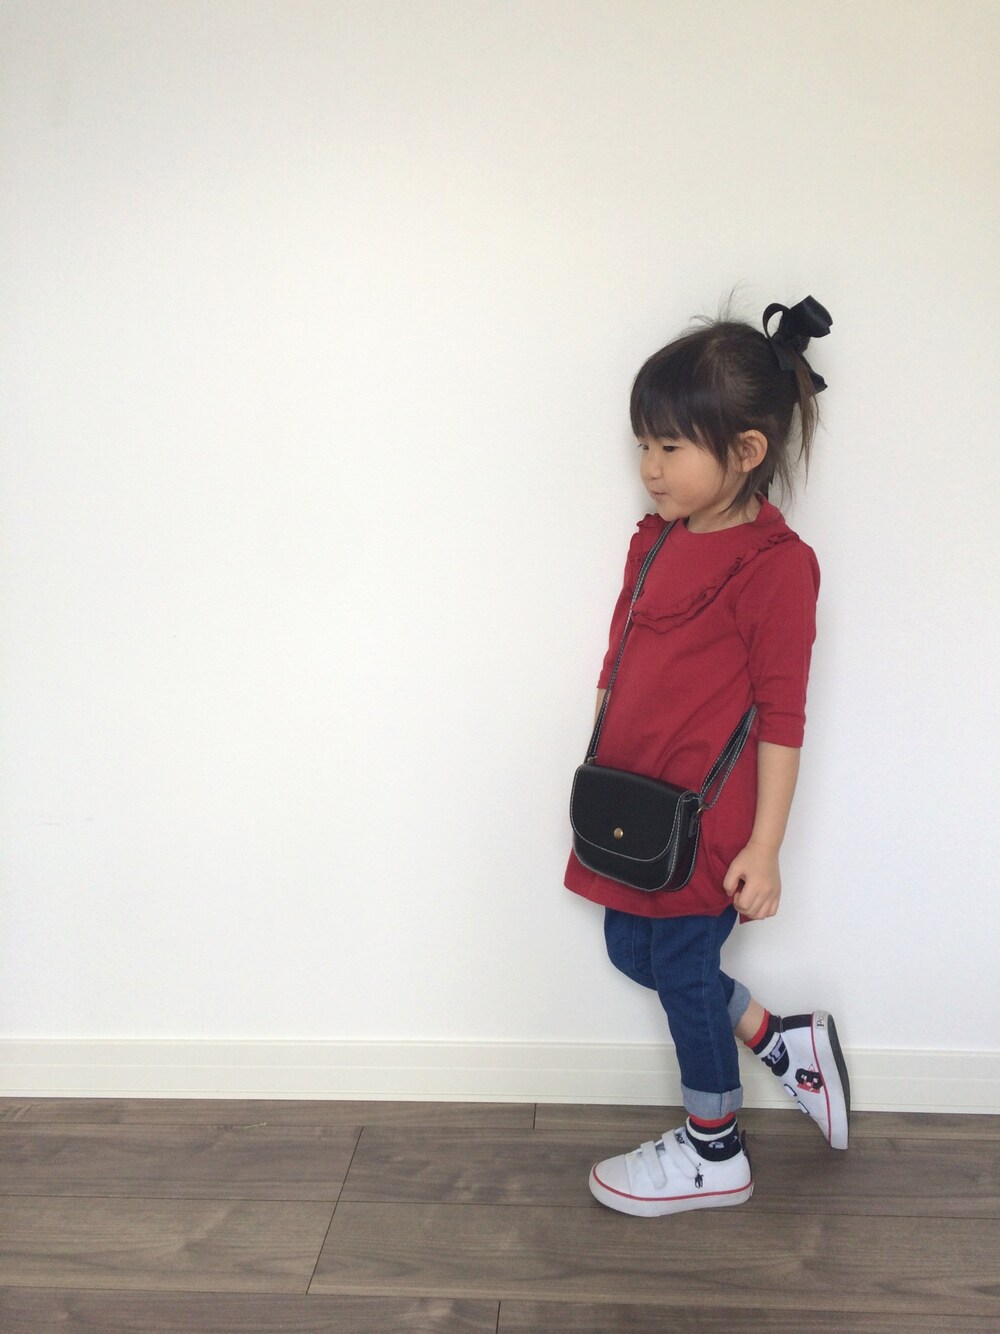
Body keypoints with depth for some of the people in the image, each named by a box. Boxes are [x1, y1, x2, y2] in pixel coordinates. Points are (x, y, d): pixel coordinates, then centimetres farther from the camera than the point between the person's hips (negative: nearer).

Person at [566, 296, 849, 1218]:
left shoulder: (775, 565, -18)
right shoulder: (656, 538, 6)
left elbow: (781, 717, -16)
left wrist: (764, 847, -14)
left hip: (705, 823, -8)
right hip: (633, 807, 8)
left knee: (684, 974, 8)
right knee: (634, 955, 19)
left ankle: (714, 1156, 34)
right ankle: (784, 1040, 40)